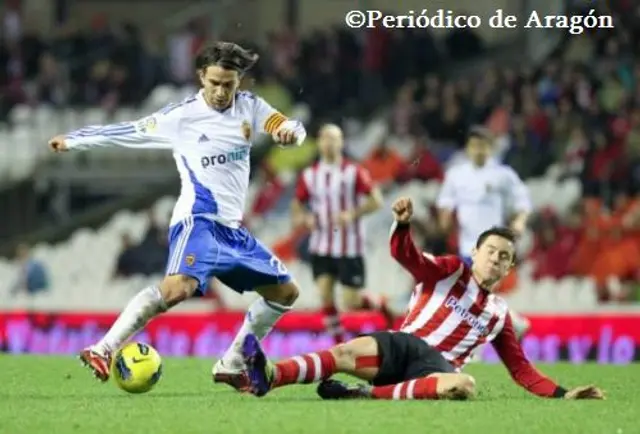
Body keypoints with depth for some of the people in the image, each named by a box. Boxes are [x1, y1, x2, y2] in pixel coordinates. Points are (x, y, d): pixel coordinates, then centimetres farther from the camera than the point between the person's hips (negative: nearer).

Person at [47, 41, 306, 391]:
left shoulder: (250, 107, 8)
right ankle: (103, 351, -34)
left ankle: (231, 366, 19)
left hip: (231, 227, 7)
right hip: (198, 220, -7)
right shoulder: (182, 116, -6)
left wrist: (290, 131, -24)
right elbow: (131, 131, 0)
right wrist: (73, 140, 2)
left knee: (285, 292, 11)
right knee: (179, 286, -33)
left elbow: (293, 128, 1)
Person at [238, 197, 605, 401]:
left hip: (438, 366, 1)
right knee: (348, 352, -33)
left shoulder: (499, 313, 24)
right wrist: (403, 224, -23)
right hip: (405, 344, -1)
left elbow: (522, 369, 25)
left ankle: (366, 394, -42)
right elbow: (405, 255, -1)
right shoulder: (449, 271, 16)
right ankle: (269, 376, -55)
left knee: (465, 386, -37)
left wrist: (562, 394, 13)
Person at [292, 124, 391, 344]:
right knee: (324, 294, -10)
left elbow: (376, 200, -7)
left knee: (351, 302, -4)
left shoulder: (354, 172, -6)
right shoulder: (309, 175, 4)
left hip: (350, 248, -3)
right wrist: (304, 219, -6)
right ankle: (339, 343, 2)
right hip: (321, 248, 3)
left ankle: (379, 303, 29)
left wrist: (352, 214, -22)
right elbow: (297, 205, 16)